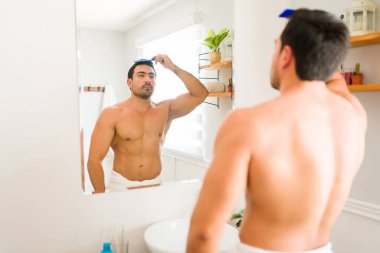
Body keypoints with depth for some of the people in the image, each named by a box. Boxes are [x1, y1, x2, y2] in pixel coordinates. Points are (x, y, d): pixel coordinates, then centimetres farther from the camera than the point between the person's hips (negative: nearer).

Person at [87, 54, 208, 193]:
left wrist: (173, 67, -8)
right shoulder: (112, 114, -8)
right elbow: (94, 160, -10)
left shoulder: (165, 110, 2)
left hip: (155, 185, 3)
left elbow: (200, 94, -4)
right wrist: (101, 196, -12)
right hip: (122, 186, -2)